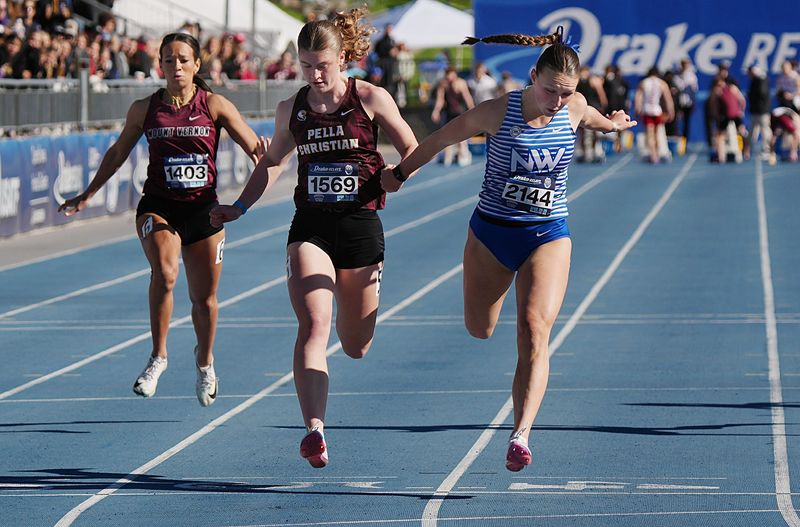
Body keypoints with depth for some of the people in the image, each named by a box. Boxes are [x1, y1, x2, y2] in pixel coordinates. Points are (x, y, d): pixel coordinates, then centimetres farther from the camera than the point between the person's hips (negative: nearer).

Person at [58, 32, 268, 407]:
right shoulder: (144, 109, 3)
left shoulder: (214, 105, -2)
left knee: (204, 297, 9)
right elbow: (117, 154, 16)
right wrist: (86, 196, 20)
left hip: (203, 210, 0)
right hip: (158, 207, 0)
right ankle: (158, 356, -15)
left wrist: (263, 155, -29)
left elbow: (254, 147, -4)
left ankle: (205, 362, 37)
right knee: (164, 273, -29)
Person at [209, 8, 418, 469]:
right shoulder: (292, 110, 7)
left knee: (356, 347, 11)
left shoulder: (371, 99, -2)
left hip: (361, 226, -1)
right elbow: (271, 162, 24)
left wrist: (389, 177, -14)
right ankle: (315, 430, -32)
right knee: (313, 326, -21)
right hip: (310, 227, 1)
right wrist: (240, 206, 16)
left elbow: (412, 152, 4)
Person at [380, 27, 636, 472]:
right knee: (479, 329, 15)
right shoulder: (498, 112, -16)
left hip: (548, 236, 0)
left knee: (535, 331, -18)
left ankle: (521, 434, -26)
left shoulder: (575, 107, -8)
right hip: (491, 234, 0)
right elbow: (440, 139, -2)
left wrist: (611, 124, 41)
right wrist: (400, 173, 9)